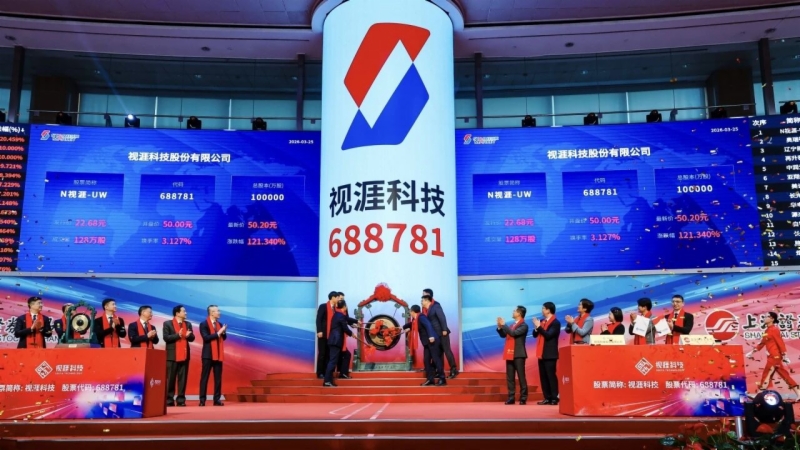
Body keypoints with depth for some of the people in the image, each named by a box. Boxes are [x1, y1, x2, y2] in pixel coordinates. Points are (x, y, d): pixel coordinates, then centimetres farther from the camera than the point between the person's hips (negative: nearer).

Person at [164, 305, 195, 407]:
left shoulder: (188, 324, 14)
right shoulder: (167, 324, 0)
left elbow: (192, 338, 10)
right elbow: (166, 338, -10)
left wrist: (188, 335, -12)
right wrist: (177, 335, -21)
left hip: (184, 355, 4)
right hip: (172, 355, -4)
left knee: (182, 378, 3)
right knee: (170, 378, -1)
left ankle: (181, 399, 6)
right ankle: (169, 399, 4)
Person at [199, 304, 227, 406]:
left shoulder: (219, 324, 13)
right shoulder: (204, 324, -5)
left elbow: (224, 338, 14)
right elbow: (206, 337, -18)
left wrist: (223, 332, -6)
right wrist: (218, 333, -20)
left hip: (218, 354, 5)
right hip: (208, 354, -5)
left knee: (218, 378, 5)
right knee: (204, 377, -1)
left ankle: (217, 399, 8)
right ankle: (202, 400, 1)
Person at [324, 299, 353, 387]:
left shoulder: (335, 314, 16)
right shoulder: (341, 315, -11)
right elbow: (345, 328, -7)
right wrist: (351, 334, 11)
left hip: (333, 340, 9)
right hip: (336, 340, -9)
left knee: (332, 360, 10)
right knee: (333, 361, -10)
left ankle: (329, 380, 11)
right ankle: (327, 381, -14)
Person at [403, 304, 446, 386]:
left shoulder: (421, 317, -12)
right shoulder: (416, 319, 16)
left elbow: (428, 325, -27)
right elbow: (411, 324, 38)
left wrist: (431, 336, -38)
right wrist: (404, 327, 54)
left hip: (432, 340, -9)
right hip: (427, 342, 9)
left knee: (436, 359, -10)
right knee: (426, 360, 5)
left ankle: (442, 379, -8)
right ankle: (430, 379, 6)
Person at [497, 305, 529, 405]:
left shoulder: (524, 325, -7)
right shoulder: (512, 325, 17)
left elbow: (513, 333, -20)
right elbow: (503, 335, 17)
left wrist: (503, 325, -16)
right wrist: (499, 327, 1)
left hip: (518, 354, -8)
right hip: (510, 354, 8)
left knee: (521, 377, -3)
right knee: (509, 377, 6)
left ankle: (523, 398, 0)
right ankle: (511, 398, 9)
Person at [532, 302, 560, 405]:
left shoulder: (555, 323, -9)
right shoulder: (542, 321, 14)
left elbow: (548, 335, -21)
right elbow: (535, 335, 12)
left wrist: (539, 326, -17)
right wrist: (536, 328, -7)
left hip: (550, 354, -8)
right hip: (542, 353, 8)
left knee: (551, 376, -7)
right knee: (543, 376, 8)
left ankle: (554, 398, -2)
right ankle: (547, 398, 12)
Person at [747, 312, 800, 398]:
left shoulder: (774, 329, -12)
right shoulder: (767, 330, 14)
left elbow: (780, 343, -16)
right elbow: (762, 343, 20)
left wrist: (784, 355, -19)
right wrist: (752, 352, 19)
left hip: (775, 356, -9)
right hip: (772, 357, 9)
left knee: (766, 375, -6)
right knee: (785, 375, 11)